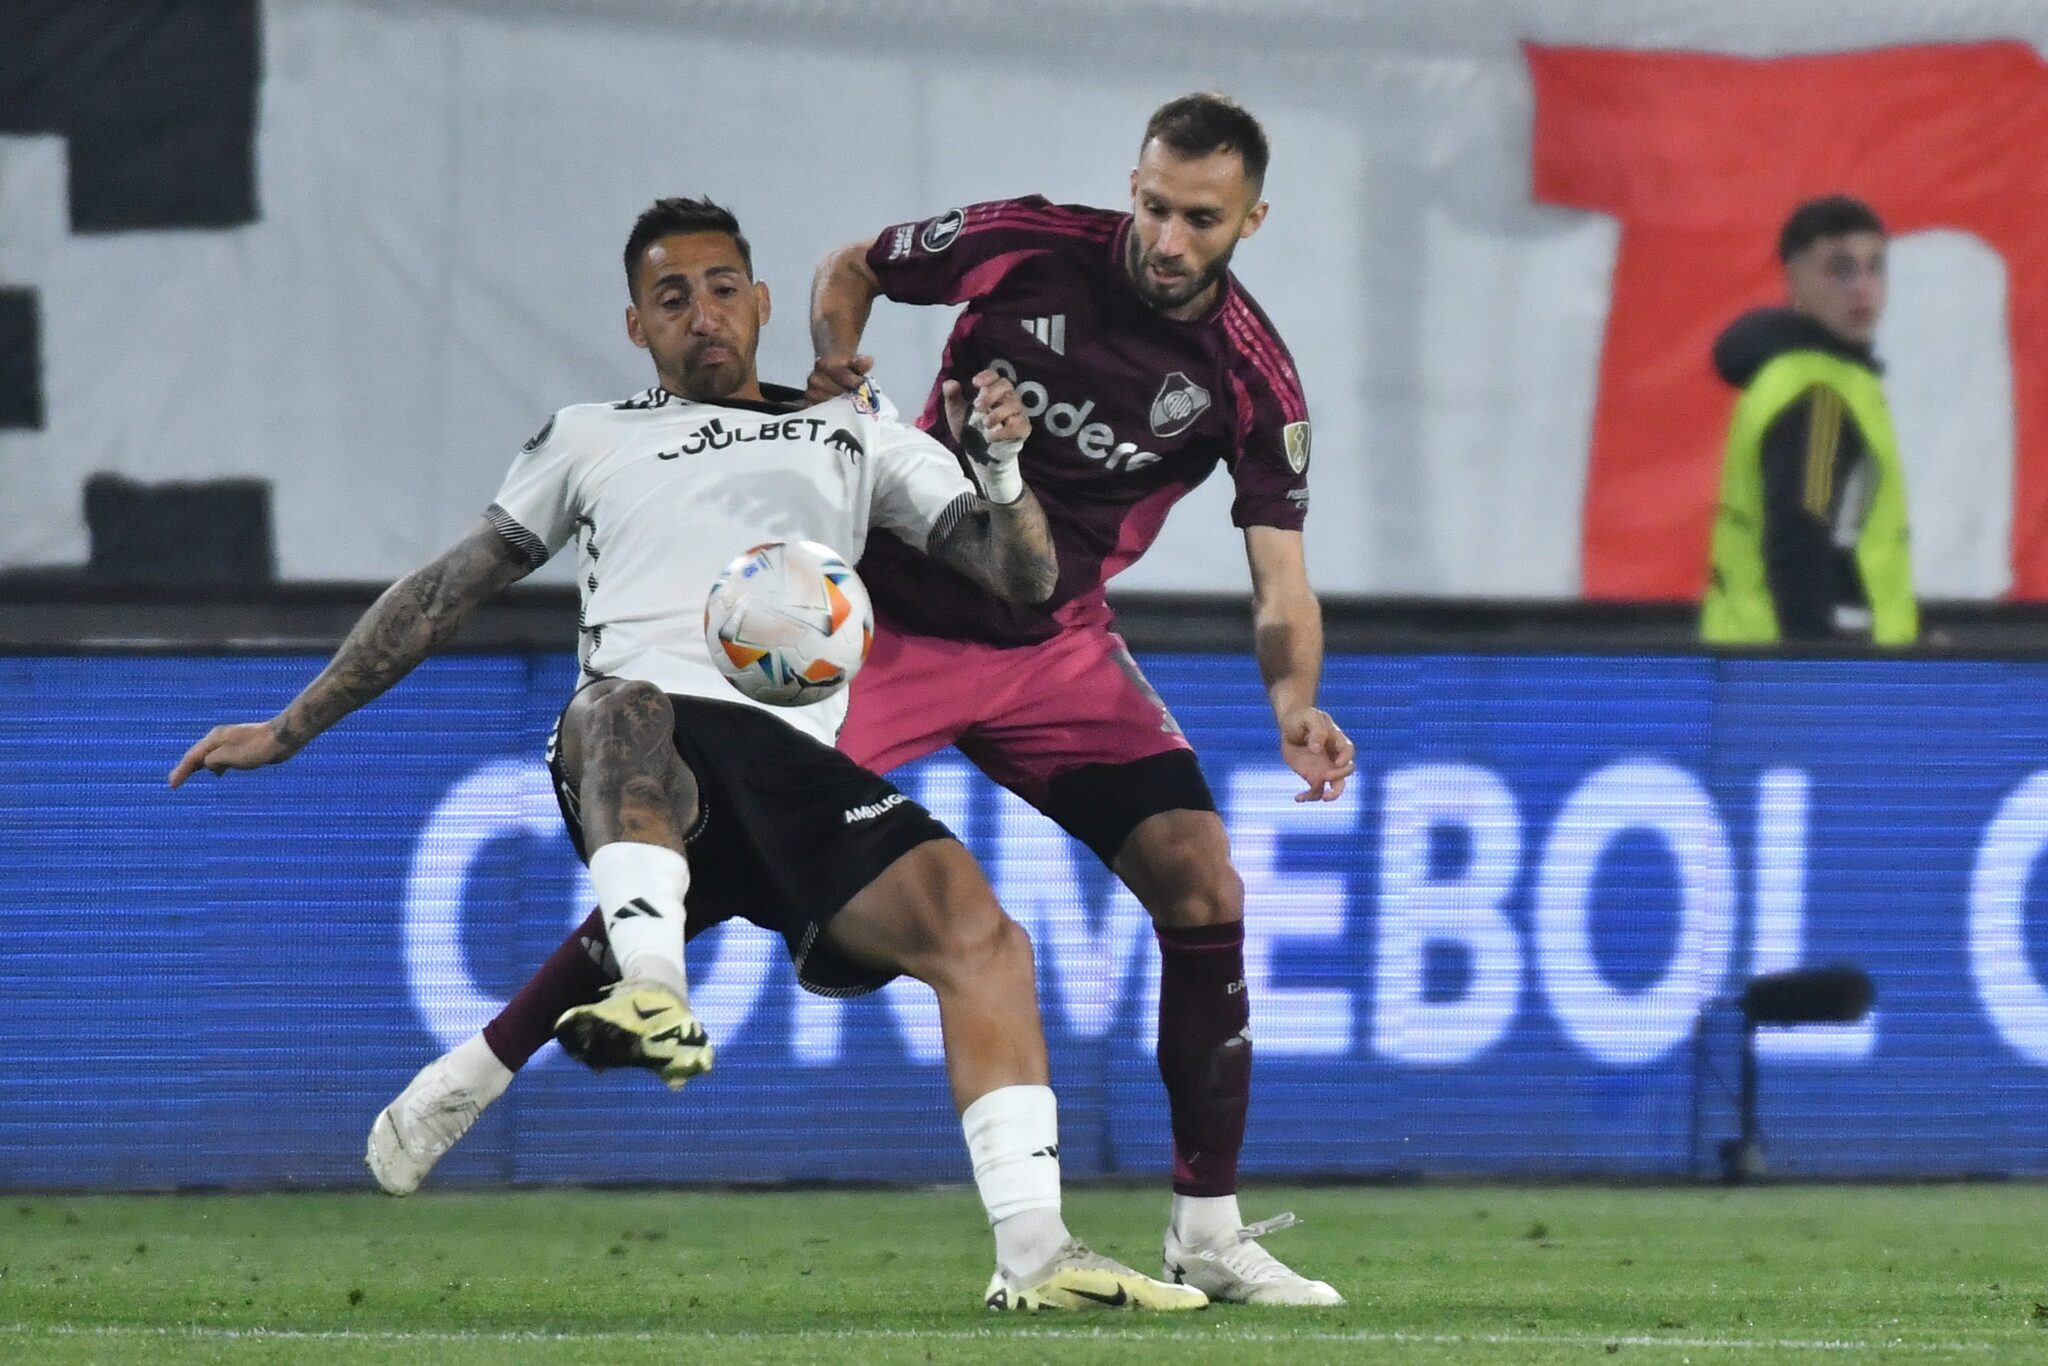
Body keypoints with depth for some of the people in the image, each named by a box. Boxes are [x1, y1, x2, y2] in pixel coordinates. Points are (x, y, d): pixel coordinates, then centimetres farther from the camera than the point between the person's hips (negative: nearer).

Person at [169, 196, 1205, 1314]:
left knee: (979, 932, -24)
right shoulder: (589, 441, 30)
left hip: (796, 764, 1)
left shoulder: (853, 434, 29)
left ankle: (1032, 1254, -27)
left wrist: (1001, 470, -1)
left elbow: (1021, 576, 21)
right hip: (633, 763, -1)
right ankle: (653, 996, -63)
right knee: (622, 708, -40)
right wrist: (287, 730, 30)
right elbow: (443, 593, 33)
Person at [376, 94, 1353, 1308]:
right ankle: (484, 1065, 10)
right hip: (893, 614, -2)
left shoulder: (1250, 375, -11)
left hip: (1055, 648, 2)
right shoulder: (1025, 247, -13)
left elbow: (1281, 581, -11)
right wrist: (833, 365, -15)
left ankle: (1208, 1233, -5)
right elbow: (850, 269, 6)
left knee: (1201, 882, -14)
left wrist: (1296, 701, -31)